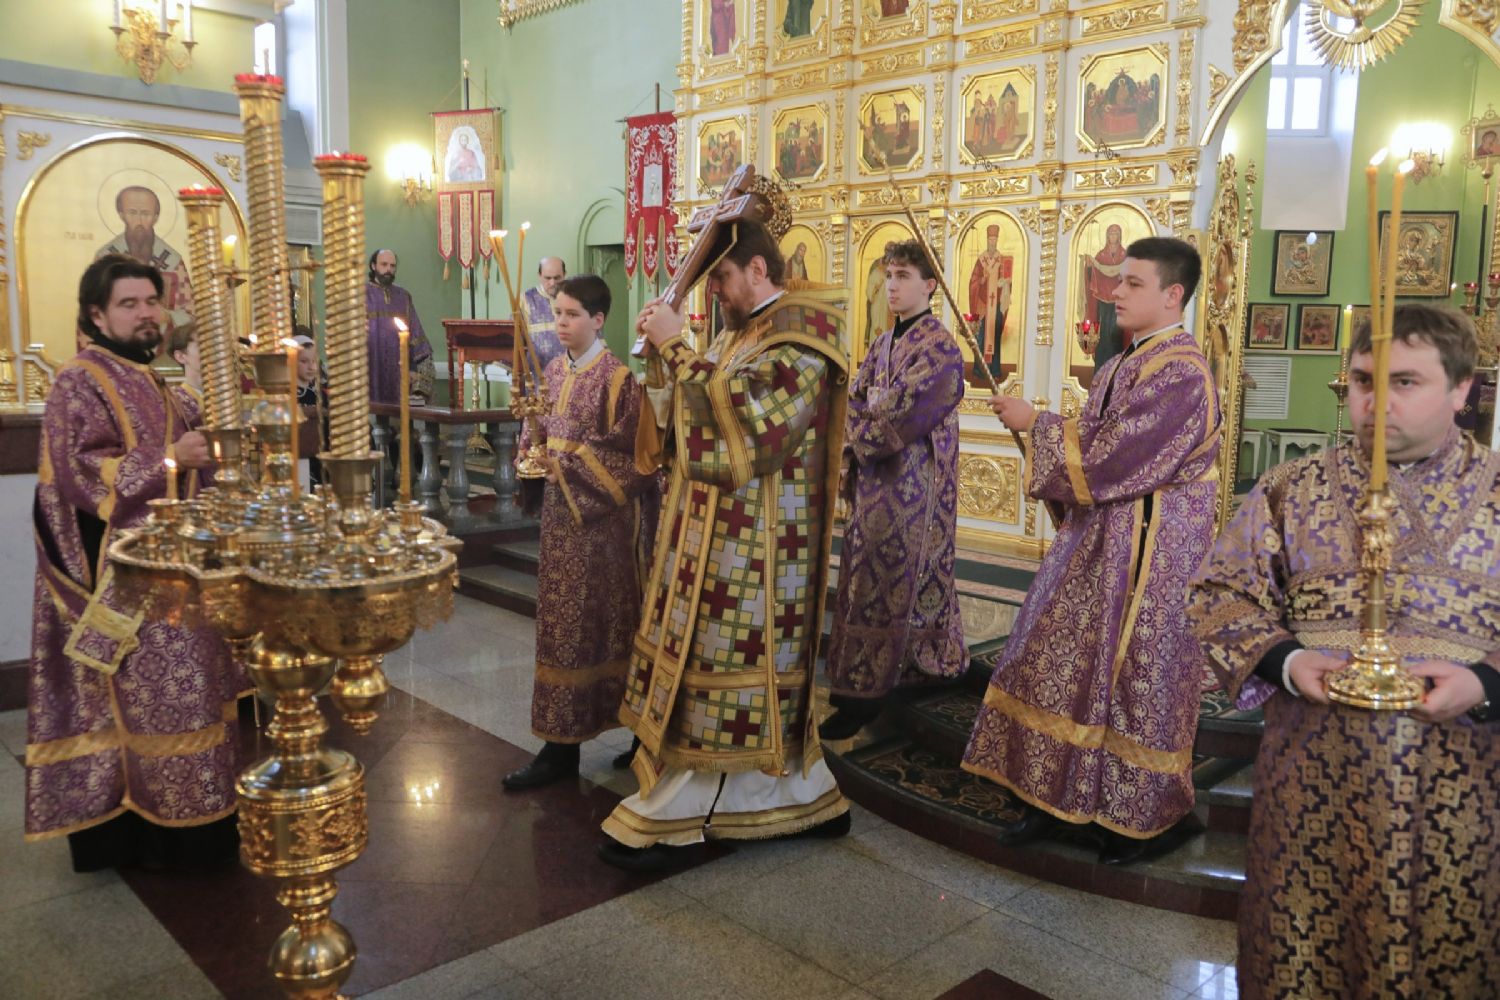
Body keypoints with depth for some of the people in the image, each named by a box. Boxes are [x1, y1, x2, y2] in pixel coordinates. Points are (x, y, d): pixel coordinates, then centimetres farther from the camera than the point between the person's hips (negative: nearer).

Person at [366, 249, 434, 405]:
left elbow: (416, 334, 11)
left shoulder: (404, 296, 12)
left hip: (398, 371, 3)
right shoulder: (363, 294, 3)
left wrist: (414, 369, 1)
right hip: (371, 372, -3)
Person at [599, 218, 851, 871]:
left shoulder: (797, 338, -12)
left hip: (752, 540, -9)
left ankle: (666, 817, 9)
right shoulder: (741, 334, 16)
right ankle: (808, 798, 27)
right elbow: (688, 422, 14)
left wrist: (677, 347, -17)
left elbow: (733, 414, -23)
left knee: (713, 668, -2)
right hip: (716, 529, 10)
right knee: (757, 671, 14)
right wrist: (664, 357, 0)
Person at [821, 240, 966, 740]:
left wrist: (864, 433, -7)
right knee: (871, 575, 12)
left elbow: (906, 415, -19)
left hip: (909, 481, -8)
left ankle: (864, 692, 1)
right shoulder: (883, 344, 15)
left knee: (883, 580, -6)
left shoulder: (938, 346, -11)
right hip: (874, 479, 8)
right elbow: (854, 401, 10)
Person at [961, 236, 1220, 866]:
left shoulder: (1178, 372, -18)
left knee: (1134, 677, 1)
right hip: (1099, 538, 9)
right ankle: (1063, 797, 24)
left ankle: (1153, 819, 19)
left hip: (1146, 550, -9)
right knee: (1073, 666, 12)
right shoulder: (1125, 364, 12)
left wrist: (1036, 423, -13)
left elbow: (1107, 458, -23)